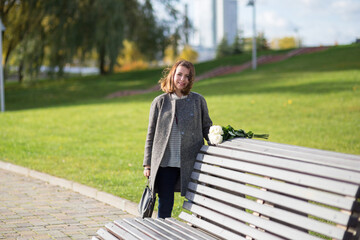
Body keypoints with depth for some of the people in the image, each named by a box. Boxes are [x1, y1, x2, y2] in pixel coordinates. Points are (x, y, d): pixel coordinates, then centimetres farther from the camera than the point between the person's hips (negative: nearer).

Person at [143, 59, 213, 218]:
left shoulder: (198, 101, 7)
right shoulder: (160, 102, 6)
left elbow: (206, 127, 14)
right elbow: (151, 135, 8)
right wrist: (147, 165, 6)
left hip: (191, 163, 0)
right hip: (165, 163, 0)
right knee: (165, 203, 3)